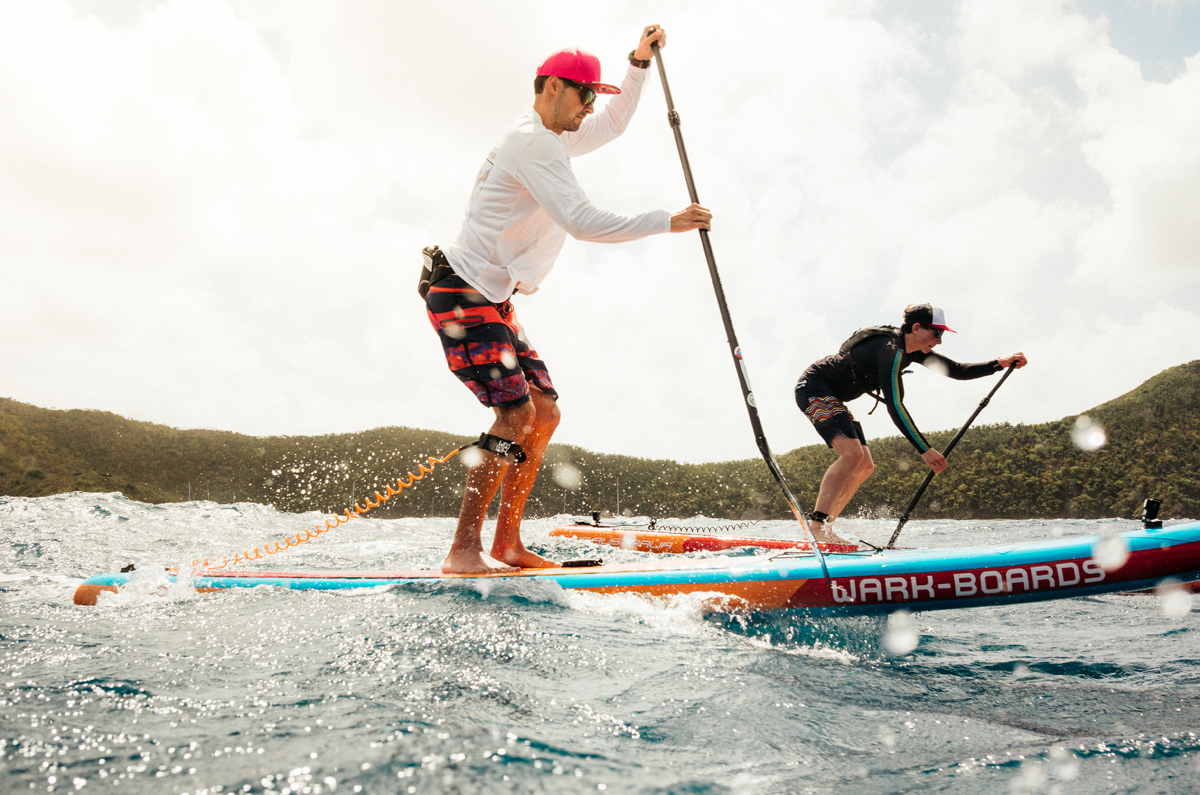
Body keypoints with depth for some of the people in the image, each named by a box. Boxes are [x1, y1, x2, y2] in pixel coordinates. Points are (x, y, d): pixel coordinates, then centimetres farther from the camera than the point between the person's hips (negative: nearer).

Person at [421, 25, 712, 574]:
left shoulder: (551, 139, 19)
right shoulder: (532, 141, -13)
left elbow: (614, 124, 34)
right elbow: (581, 222, -24)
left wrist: (640, 62, 22)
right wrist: (667, 222, -18)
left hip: (492, 301, 10)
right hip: (462, 295, -10)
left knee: (545, 412, 4)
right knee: (517, 412, -20)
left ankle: (506, 544, 8)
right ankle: (463, 552, -15)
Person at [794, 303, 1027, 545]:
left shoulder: (912, 350, 4)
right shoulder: (890, 349, -25)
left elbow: (957, 371, 9)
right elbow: (894, 406, -32)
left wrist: (1001, 363, -1)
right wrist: (925, 450, -33)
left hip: (830, 397, 11)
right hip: (813, 387, -11)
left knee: (865, 467, 5)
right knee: (852, 454, -28)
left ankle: (822, 530, 4)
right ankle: (816, 526, -31)